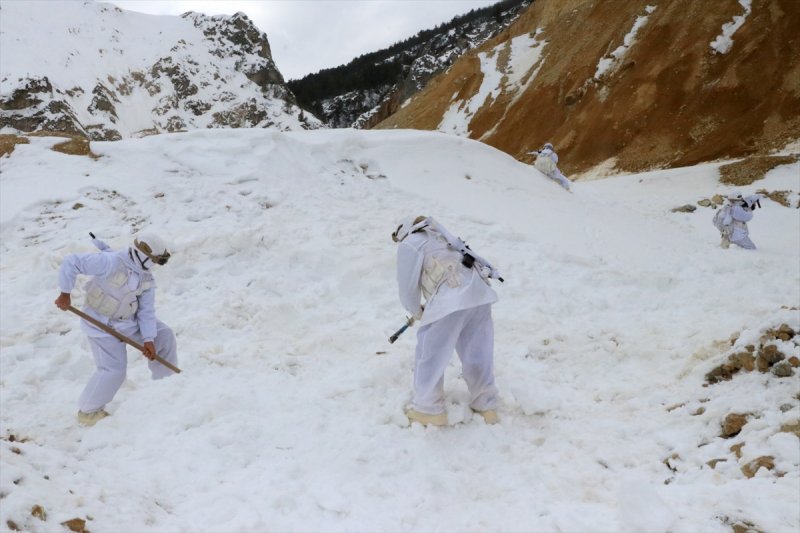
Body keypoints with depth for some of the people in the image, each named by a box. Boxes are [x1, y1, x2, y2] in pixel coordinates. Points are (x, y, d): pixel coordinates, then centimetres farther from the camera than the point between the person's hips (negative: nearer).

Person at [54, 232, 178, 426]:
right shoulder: (110, 262, -29)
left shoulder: (146, 279, -6)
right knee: (114, 370, -10)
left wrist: (148, 339, -14)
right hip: (102, 325, -7)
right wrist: (65, 293, -22)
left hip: (129, 321, 7)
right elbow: (71, 262, -28)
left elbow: (146, 310, -5)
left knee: (164, 336, 4)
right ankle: (88, 412, 12)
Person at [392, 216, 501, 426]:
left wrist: (416, 311, 24)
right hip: (479, 293, 8)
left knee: (430, 353, 7)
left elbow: (407, 286, 8)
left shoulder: (408, 244, 8)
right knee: (477, 353, 17)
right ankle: (486, 406, 27)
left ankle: (428, 409, 15)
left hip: (452, 298, -8)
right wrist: (428, 308, 36)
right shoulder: (439, 236, 32)